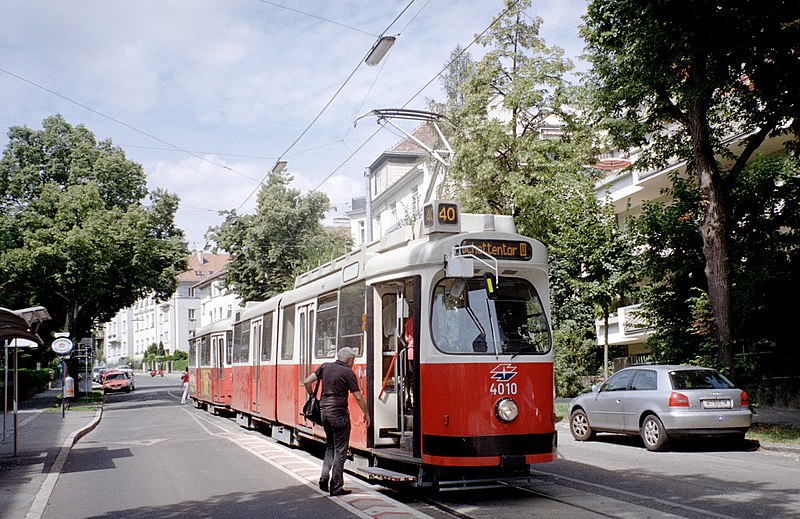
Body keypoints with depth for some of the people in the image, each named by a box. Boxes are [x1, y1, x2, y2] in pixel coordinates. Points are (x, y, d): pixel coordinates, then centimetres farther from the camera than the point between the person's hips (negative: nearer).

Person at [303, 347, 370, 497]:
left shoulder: (325, 367, 8)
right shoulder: (348, 373, -8)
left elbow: (307, 382, 5)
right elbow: (358, 397, -8)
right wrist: (366, 414, 3)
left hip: (324, 412, 6)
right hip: (339, 414, -6)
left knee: (330, 446, 22)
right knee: (340, 450, 2)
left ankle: (324, 477, 10)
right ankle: (336, 487, 3)